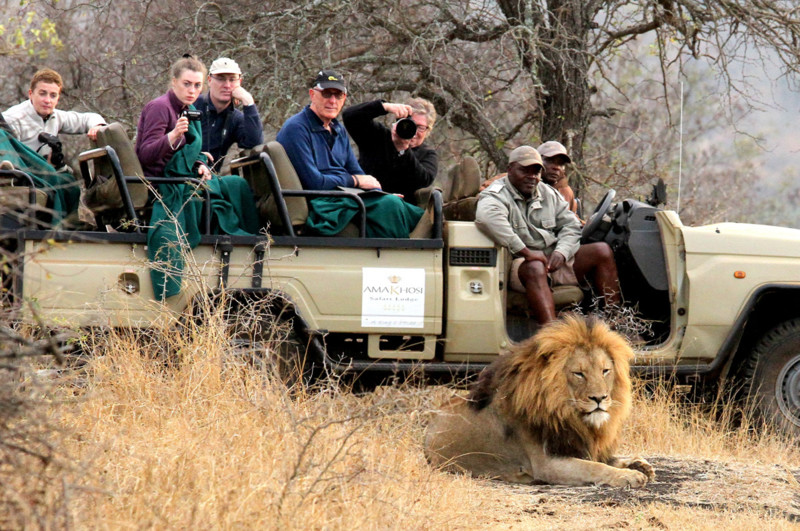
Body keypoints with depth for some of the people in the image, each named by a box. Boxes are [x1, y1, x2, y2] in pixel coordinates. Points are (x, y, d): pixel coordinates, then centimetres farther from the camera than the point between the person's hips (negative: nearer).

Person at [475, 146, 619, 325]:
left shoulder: (548, 194, 17)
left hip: (555, 261, 8)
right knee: (535, 268, -41)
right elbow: (486, 217, -30)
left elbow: (571, 225, 14)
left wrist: (561, 252, -10)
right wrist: (526, 253, -34)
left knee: (602, 251, -4)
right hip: (518, 263, -8)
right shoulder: (498, 195, -7)